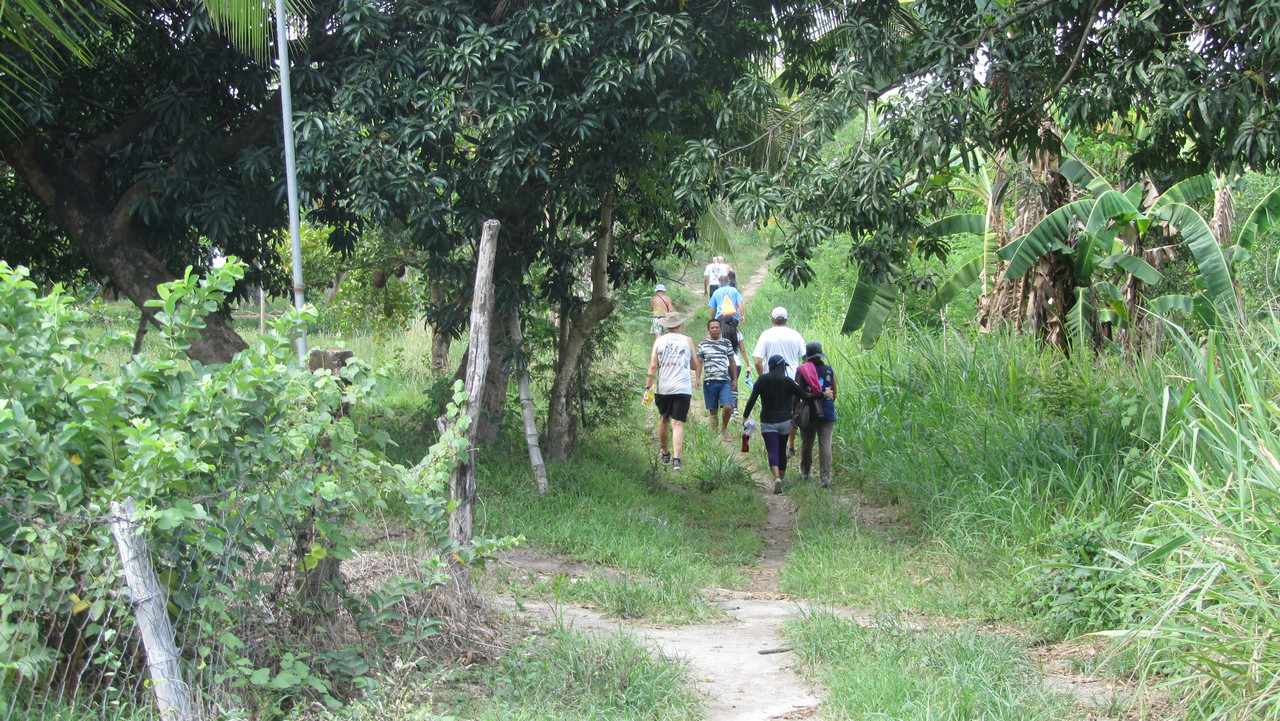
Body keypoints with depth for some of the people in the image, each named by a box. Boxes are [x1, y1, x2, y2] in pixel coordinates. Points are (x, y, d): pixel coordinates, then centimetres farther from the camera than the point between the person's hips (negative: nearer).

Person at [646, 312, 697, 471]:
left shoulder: (659, 341, 5)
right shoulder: (687, 340, 5)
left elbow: (653, 366, -2)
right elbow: (695, 366, 11)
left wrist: (648, 387, 1)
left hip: (663, 388, 1)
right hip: (683, 388, -1)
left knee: (663, 420, 19)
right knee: (678, 424, -5)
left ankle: (665, 454, 30)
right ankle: (676, 458, -19)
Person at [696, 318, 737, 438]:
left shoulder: (726, 343, 10)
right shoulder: (703, 344, 8)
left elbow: (732, 362, 15)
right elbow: (699, 362, 8)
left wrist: (735, 380, 12)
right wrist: (698, 378, -5)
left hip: (725, 381, 0)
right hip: (709, 382, 0)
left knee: (727, 407, -14)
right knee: (713, 411, 3)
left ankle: (725, 428, 10)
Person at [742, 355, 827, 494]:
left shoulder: (762, 379, -2)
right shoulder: (788, 381, -4)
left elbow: (752, 399, -8)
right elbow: (805, 396, -6)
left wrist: (745, 416, -1)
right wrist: (823, 393, 3)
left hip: (768, 422, -1)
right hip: (785, 422, 1)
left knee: (772, 451, -7)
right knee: (781, 450, 18)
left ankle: (777, 477, -30)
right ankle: (781, 477, 28)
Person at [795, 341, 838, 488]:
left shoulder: (801, 371, -3)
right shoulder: (830, 370, 2)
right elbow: (834, 393, 9)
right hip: (827, 413, 1)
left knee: (806, 443, 15)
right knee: (825, 444, -3)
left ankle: (806, 472, 30)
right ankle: (825, 476, -12)